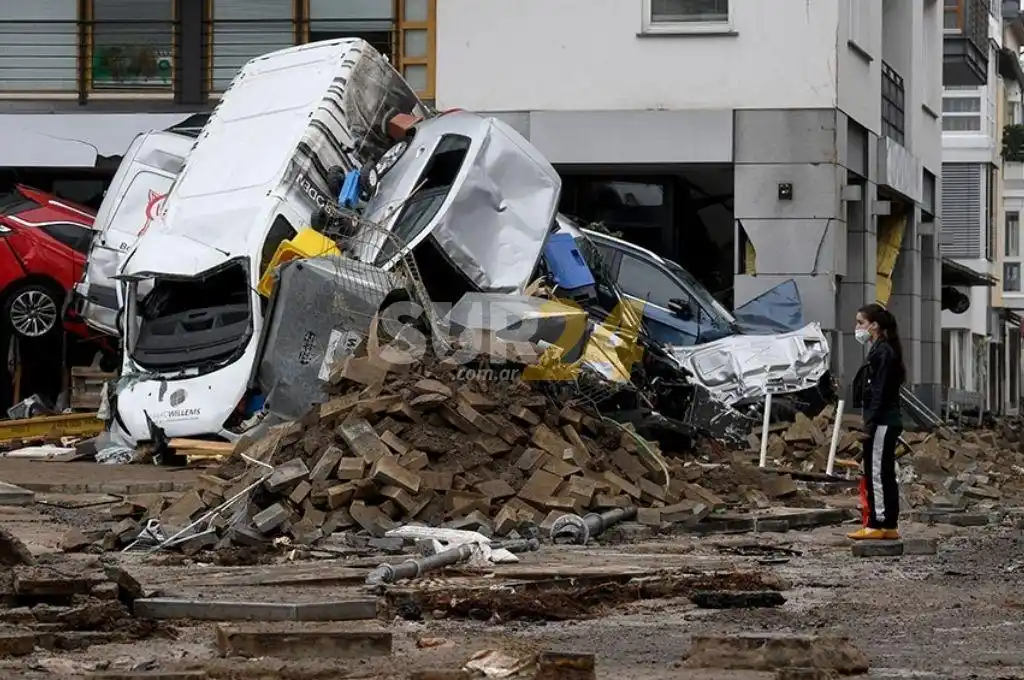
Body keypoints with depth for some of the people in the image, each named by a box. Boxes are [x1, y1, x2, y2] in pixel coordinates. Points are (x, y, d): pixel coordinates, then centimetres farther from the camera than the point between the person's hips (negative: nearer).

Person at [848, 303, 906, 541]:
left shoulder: (882, 352, -13)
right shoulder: (879, 350, 17)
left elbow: (879, 391, -18)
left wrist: (869, 423, -20)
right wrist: (867, 422, 17)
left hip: (882, 422, -10)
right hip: (886, 422, 10)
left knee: (878, 473, -7)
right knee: (885, 474, 11)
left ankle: (877, 525, -5)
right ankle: (889, 526, 13)